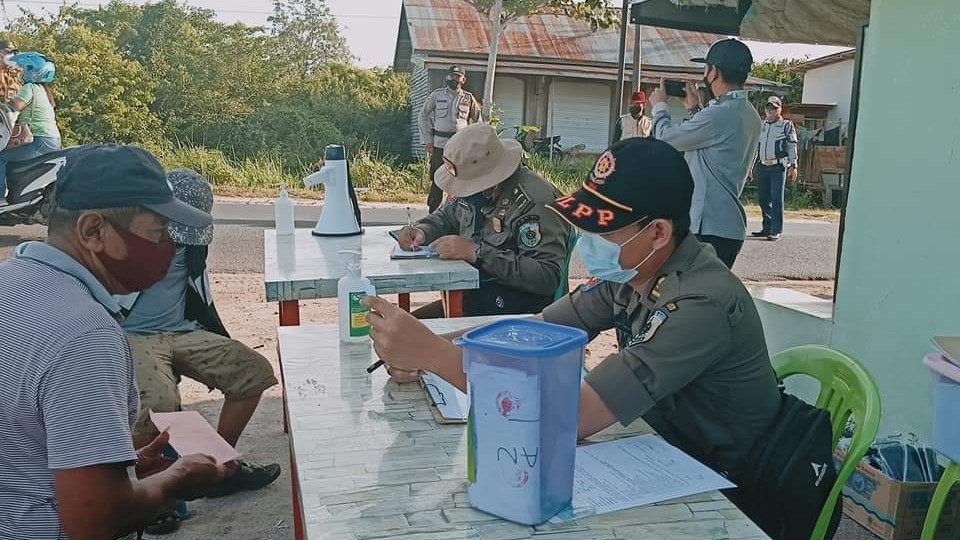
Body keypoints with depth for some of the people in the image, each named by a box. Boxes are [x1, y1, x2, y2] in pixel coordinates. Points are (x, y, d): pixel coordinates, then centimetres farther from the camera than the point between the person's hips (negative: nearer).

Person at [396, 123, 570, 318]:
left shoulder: (537, 202, -21)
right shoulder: (476, 185, 3)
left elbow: (548, 276, -27)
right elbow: (446, 216, 22)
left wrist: (477, 253, -29)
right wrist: (421, 231, -2)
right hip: (470, 297, 8)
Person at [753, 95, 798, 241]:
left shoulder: (787, 125, 4)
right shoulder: (760, 126, 18)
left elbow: (792, 146, -3)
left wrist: (793, 165, -12)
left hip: (778, 167, -5)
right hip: (762, 166, 5)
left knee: (776, 199, -7)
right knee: (763, 199, 8)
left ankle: (776, 231, -5)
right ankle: (767, 228, 18)